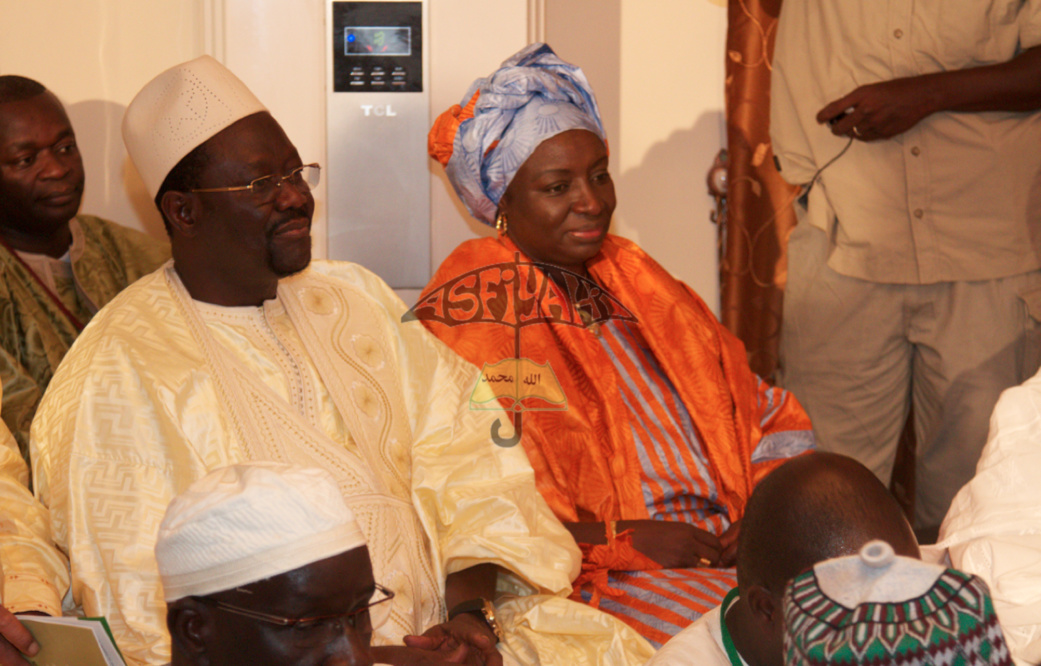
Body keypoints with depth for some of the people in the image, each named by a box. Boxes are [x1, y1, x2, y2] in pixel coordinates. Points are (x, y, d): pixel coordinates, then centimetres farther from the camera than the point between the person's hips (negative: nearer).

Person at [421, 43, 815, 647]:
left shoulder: (635, 277, 20)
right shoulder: (469, 309, -2)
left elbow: (765, 413, 19)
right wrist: (621, 541, -16)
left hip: (727, 548, 7)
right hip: (592, 578, -6)